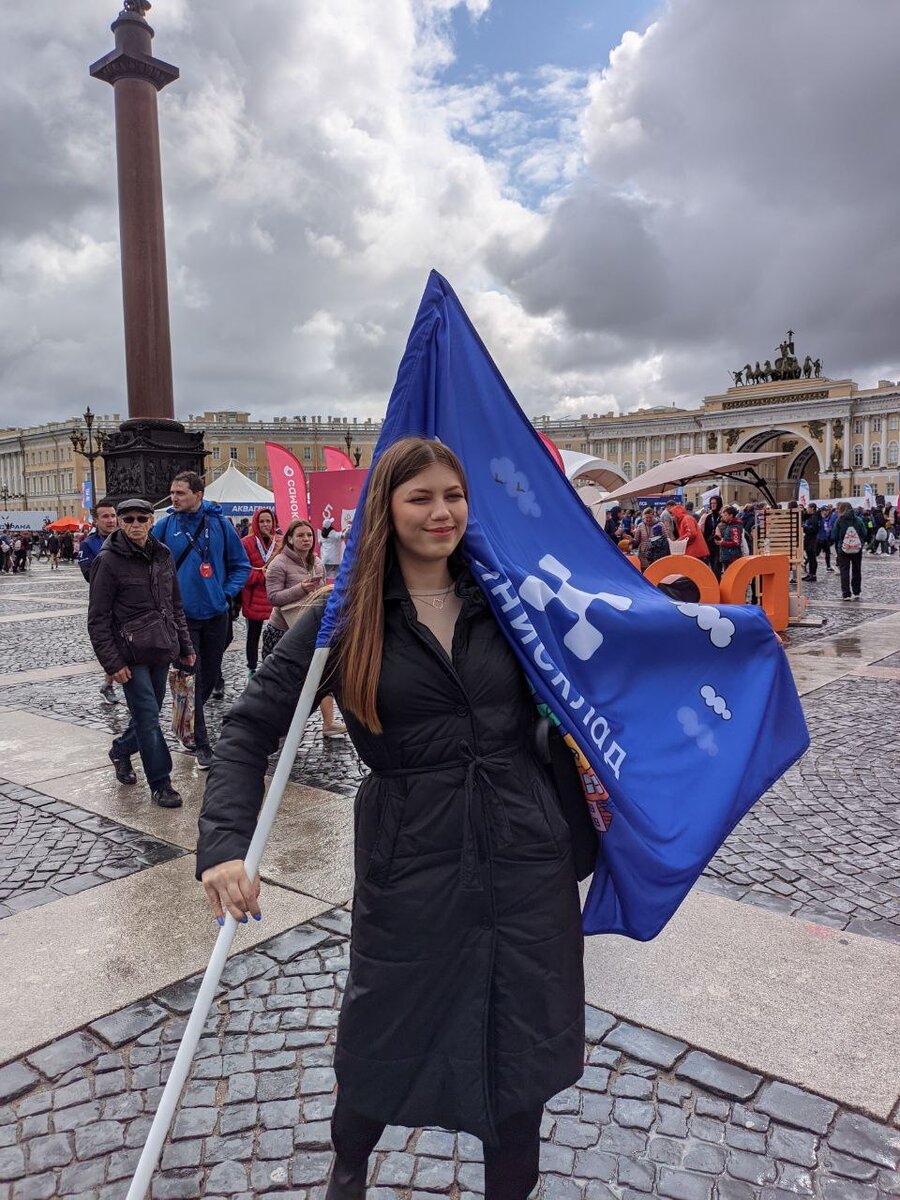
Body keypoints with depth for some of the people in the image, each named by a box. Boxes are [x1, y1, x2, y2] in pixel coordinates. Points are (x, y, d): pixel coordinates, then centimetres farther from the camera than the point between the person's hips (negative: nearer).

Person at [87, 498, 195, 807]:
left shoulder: (162, 555, 7)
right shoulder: (109, 561, -8)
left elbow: (176, 606, 15)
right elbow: (98, 619, -8)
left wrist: (184, 646, 13)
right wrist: (112, 663, -13)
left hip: (161, 650, 6)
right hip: (131, 655, -6)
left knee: (148, 713, 15)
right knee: (148, 718, -5)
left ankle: (120, 751, 42)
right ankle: (161, 784, 5)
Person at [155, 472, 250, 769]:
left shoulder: (220, 523, -2)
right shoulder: (165, 526, -4)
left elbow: (241, 564, 6)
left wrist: (226, 592, -5)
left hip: (216, 614, 2)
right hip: (181, 616, -2)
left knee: (210, 675, 13)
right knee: (190, 678, -3)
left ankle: (188, 721, 38)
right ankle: (201, 744, 5)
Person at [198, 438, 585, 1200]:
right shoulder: (347, 618, -6)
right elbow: (250, 729, -9)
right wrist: (225, 842, -21)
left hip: (528, 857, 2)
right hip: (411, 867, -2)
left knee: (524, 1040, 16)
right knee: (388, 1038, 16)